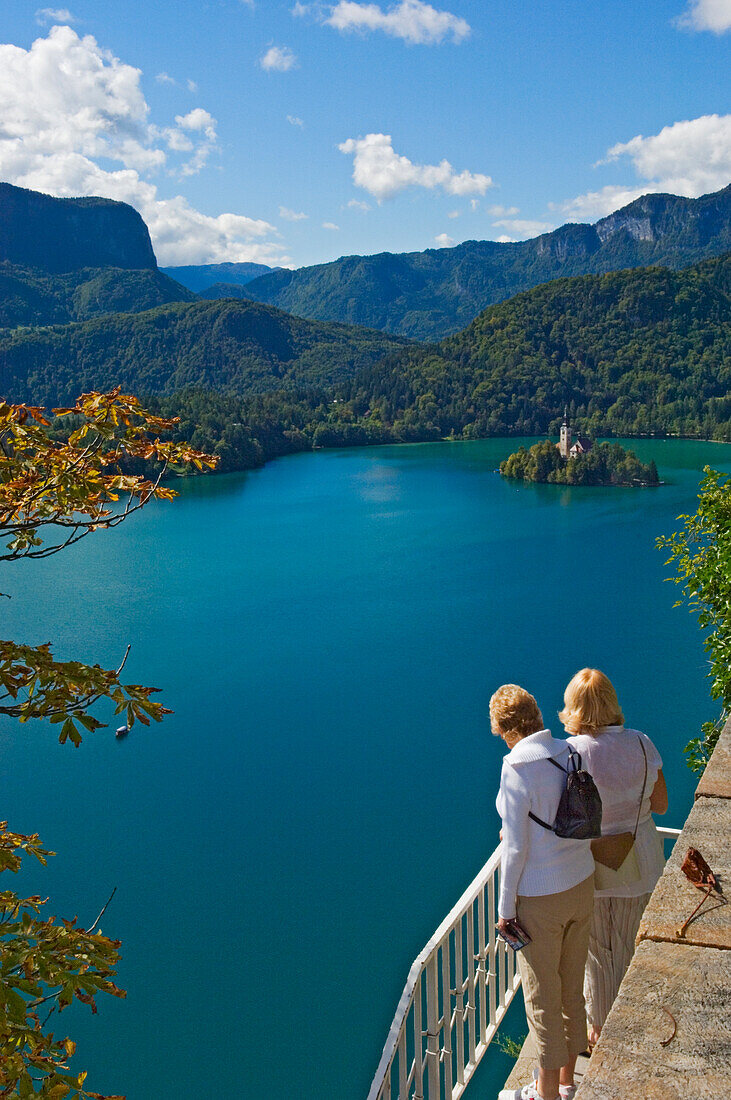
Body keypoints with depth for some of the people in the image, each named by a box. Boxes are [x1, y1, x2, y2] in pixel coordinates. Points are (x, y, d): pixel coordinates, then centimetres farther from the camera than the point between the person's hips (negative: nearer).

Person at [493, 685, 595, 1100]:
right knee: (573, 988, 20)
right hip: (583, 884, 7)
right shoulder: (570, 753, -3)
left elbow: (516, 848, -18)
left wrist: (505, 908, -7)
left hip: (540, 898, -7)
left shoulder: (517, 767, -21)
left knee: (542, 998, 11)